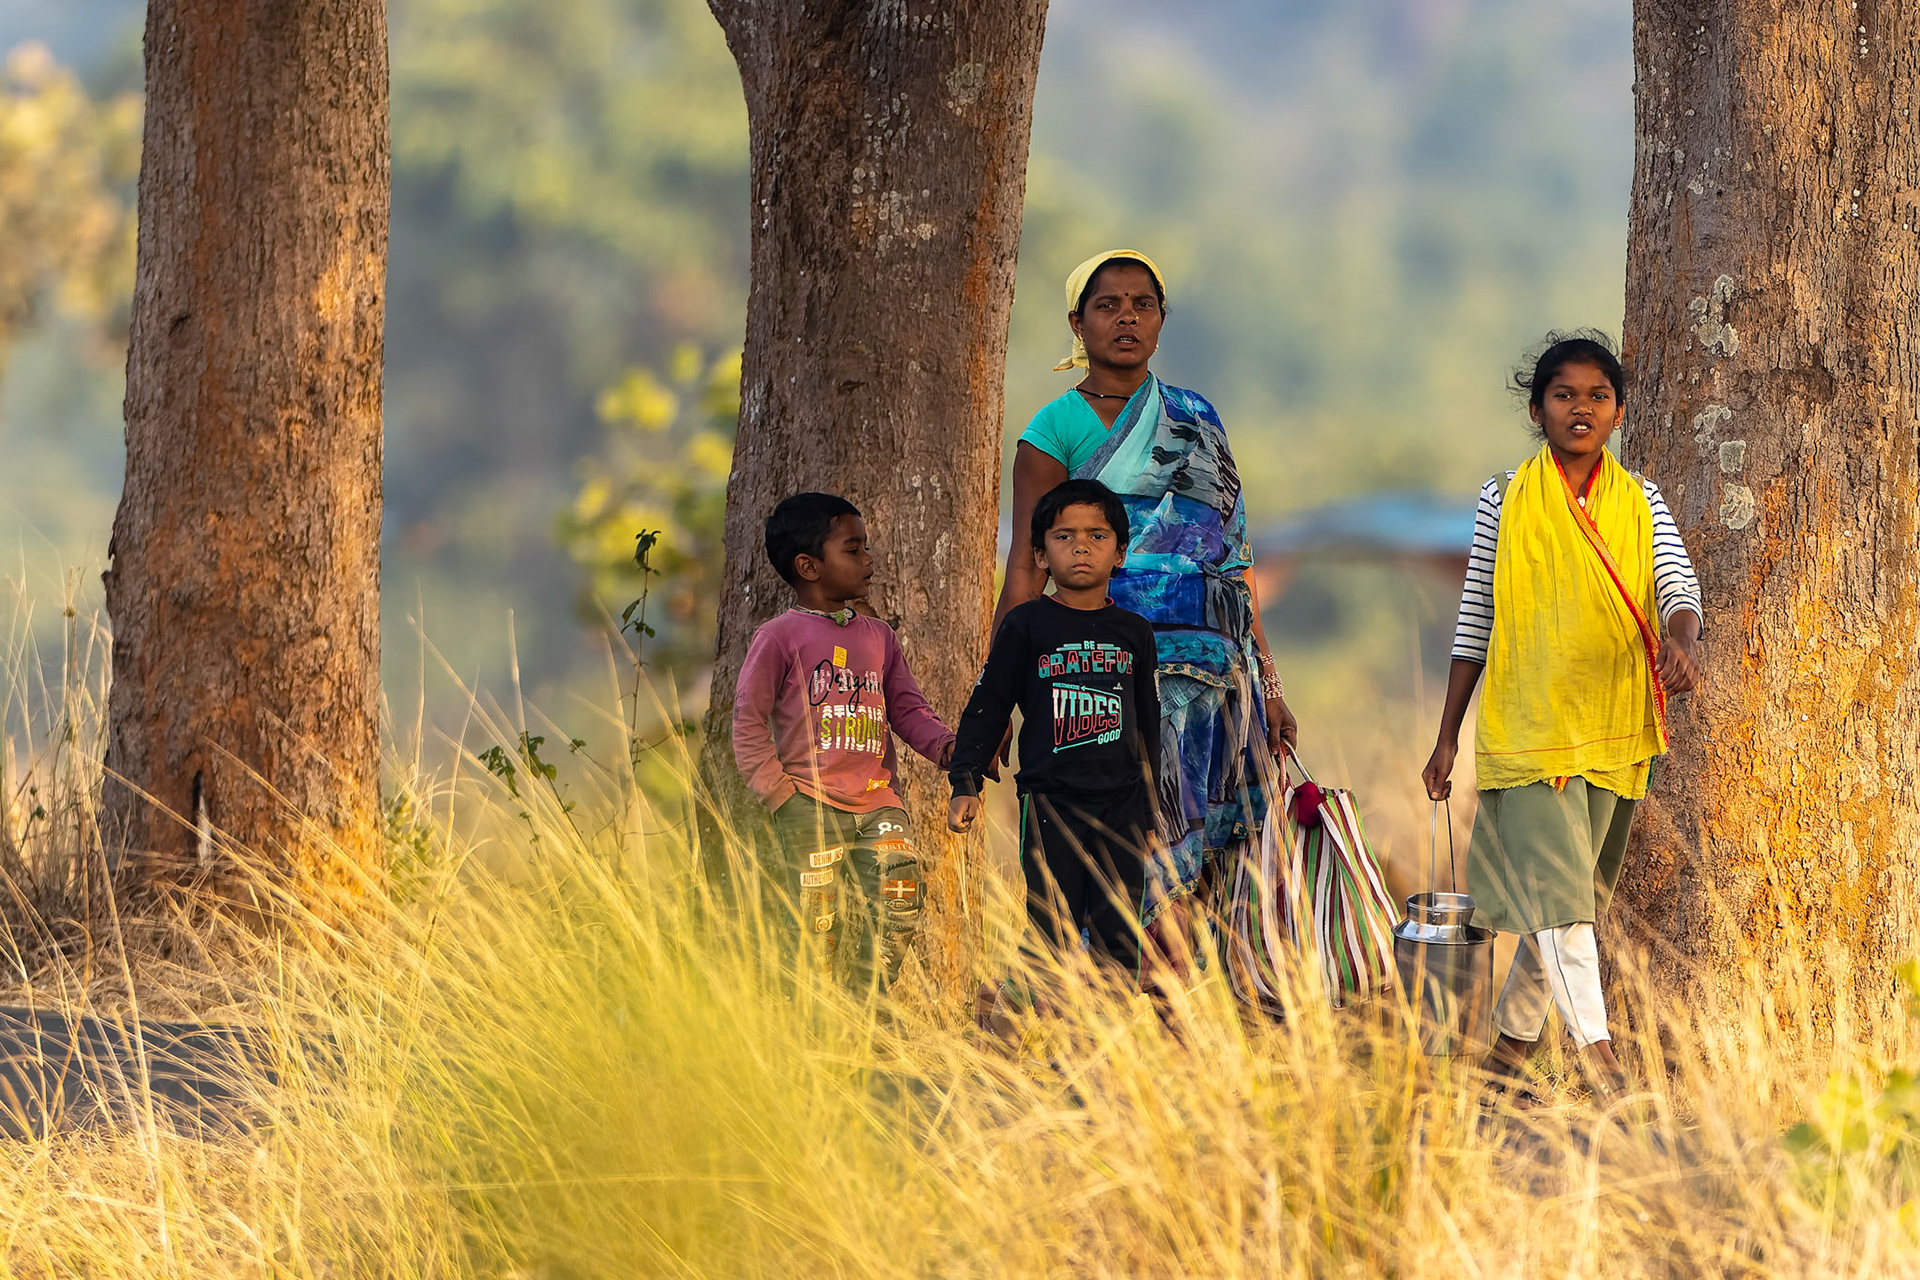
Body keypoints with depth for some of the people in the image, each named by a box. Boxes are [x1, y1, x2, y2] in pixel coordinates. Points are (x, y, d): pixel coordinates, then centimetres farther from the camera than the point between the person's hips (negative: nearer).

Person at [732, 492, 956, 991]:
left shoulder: (878, 636, 16)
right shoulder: (781, 637, -1)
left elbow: (907, 708, 16)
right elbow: (748, 718, -1)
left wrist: (946, 746, -4)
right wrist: (776, 788, -9)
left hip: (878, 800, 5)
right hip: (810, 805, -5)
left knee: (899, 912, -6)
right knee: (819, 927, -6)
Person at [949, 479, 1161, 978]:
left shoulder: (1133, 632, 11)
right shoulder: (1027, 627, 1)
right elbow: (987, 707, 3)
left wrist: (1148, 813, 17)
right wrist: (966, 783, -6)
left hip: (1122, 803, 3)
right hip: (1052, 800, -3)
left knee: (1119, 937, 2)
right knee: (1055, 933, -6)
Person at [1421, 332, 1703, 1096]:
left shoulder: (1641, 504, 8)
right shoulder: (1505, 502, 3)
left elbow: (1676, 583, -8)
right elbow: (1474, 624, 7)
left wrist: (1684, 640, -32)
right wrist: (1447, 738, 7)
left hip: (1613, 732, 3)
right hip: (1527, 726, -3)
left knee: (1574, 896, 9)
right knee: (1557, 888, -15)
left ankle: (1508, 1047, 22)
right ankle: (1598, 1057, -23)